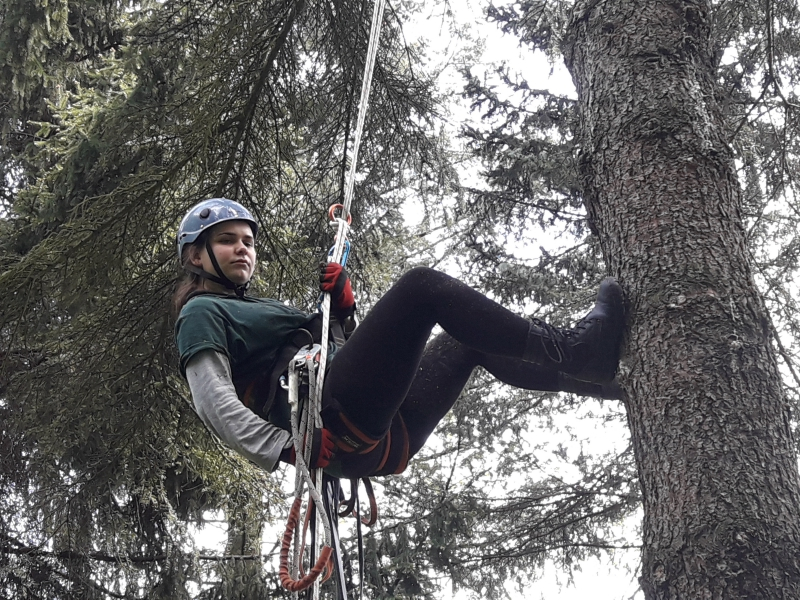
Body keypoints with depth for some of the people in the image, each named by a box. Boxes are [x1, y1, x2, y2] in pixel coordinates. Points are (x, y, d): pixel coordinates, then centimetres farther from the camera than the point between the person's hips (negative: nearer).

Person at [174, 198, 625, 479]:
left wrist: (342, 307, 8)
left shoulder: (265, 307, 35)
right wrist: (286, 449, -21)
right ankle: (569, 349, -16)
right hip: (333, 421, -9)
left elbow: (336, 348, 28)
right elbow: (214, 401, -8)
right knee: (423, 286, -16)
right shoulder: (203, 314, 9)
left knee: (475, 337, 14)